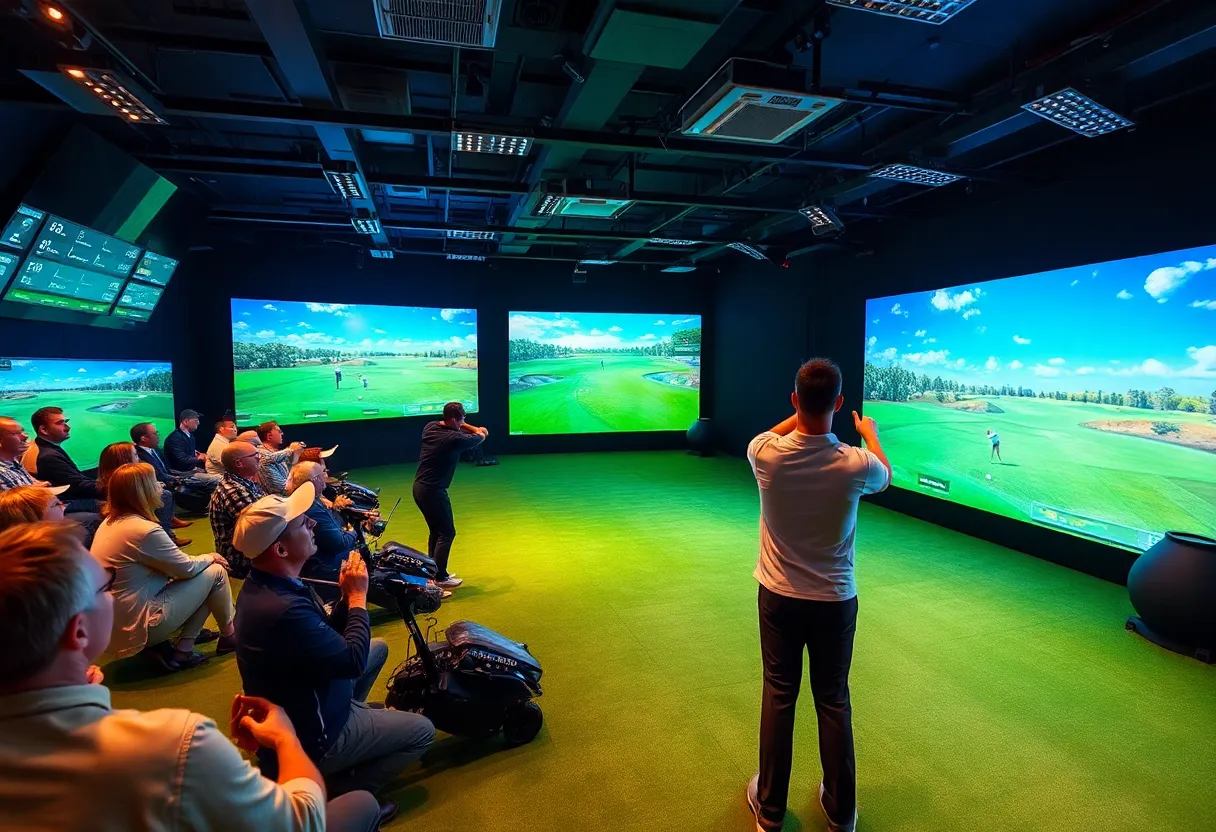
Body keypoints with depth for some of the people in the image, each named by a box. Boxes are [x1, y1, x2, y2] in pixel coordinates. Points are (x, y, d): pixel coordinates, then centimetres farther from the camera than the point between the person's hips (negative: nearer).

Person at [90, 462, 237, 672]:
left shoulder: (111, 522, 5)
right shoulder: (145, 530, -24)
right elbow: (186, 568, -11)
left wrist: (204, 560, 7)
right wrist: (210, 557, 8)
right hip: (135, 627, -9)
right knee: (216, 572, 0)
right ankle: (229, 636, 17)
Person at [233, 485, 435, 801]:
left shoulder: (264, 585, -6)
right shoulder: (283, 609, -38)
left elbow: (328, 639, 3)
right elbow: (353, 661, -27)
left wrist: (347, 596, -12)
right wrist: (358, 596, -17)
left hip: (296, 709, 9)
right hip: (305, 739, -9)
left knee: (378, 648, 21)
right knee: (422, 731, 2)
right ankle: (339, 792, 3)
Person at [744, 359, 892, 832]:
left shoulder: (766, 455, -18)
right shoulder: (854, 464, -19)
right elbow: (886, 476, 8)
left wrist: (799, 415, 23)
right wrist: (870, 434, 26)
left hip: (779, 597, 1)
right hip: (835, 601, 0)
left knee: (778, 696, 13)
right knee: (834, 701, 15)